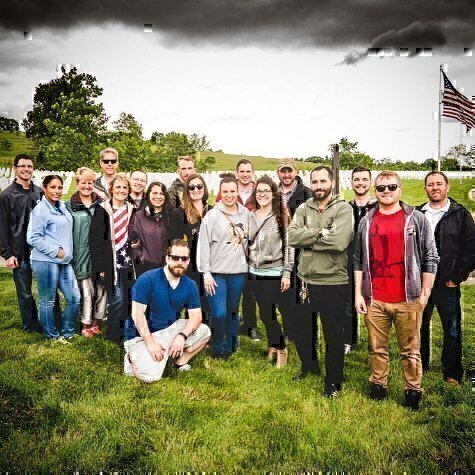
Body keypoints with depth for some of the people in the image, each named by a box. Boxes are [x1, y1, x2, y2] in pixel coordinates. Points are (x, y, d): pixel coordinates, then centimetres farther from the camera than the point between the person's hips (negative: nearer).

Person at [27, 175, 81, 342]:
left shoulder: (62, 207, 12)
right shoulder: (40, 210, -11)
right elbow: (33, 238, -15)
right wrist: (55, 251, -15)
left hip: (64, 261, 8)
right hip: (46, 261, -7)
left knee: (74, 298, 8)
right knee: (47, 301, 6)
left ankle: (67, 332, 25)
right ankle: (52, 335, 21)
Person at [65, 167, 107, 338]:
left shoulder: (101, 204, 11)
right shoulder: (70, 206, 3)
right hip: (82, 255, -3)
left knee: (101, 289, 4)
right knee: (87, 291, -2)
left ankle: (95, 323, 19)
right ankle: (86, 325, 13)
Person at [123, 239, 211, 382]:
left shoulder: (190, 285, -3)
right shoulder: (147, 279, -19)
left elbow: (196, 316, -5)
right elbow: (137, 313, -20)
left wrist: (182, 336, -24)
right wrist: (150, 342, -26)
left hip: (170, 329, 5)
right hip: (142, 335, -5)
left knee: (204, 331, -11)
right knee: (151, 375, -24)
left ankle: (180, 362, 8)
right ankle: (132, 359, 8)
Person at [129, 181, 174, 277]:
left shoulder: (171, 216, 8)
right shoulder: (138, 217, 7)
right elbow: (133, 241, 7)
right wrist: (140, 256, -6)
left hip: (167, 266, 0)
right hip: (146, 267, 0)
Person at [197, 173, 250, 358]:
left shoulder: (245, 213, 6)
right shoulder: (212, 215, -6)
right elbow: (203, 246, -7)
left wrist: (246, 262, 10)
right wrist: (206, 273, -9)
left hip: (238, 271, 3)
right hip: (216, 272, -3)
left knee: (232, 311, 13)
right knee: (219, 313, -8)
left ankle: (231, 346, 28)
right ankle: (219, 347, 14)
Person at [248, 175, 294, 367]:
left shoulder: (281, 216, -6)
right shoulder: (250, 216, 7)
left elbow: (289, 245, -8)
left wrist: (287, 273, -12)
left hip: (275, 273, -4)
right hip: (255, 273, 4)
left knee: (286, 312, -1)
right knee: (265, 313, 11)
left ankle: (280, 348, 20)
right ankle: (274, 346, 31)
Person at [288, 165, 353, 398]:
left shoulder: (343, 209, -10)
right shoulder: (303, 209, 5)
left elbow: (339, 241, -26)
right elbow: (291, 236, -10)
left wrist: (307, 238, -15)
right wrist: (319, 233, -20)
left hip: (332, 283, -5)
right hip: (305, 281, 5)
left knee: (333, 336, 9)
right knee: (300, 330, 21)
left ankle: (333, 382, 28)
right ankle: (310, 367, 46)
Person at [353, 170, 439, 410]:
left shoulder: (416, 219, 0)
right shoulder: (366, 222, 7)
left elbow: (430, 258, 2)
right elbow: (358, 260, 8)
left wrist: (425, 293, -1)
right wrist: (358, 293, 4)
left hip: (408, 300, -2)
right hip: (374, 300, 2)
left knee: (411, 350, 9)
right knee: (377, 348, 12)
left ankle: (413, 390, 24)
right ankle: (378, 385, 29)